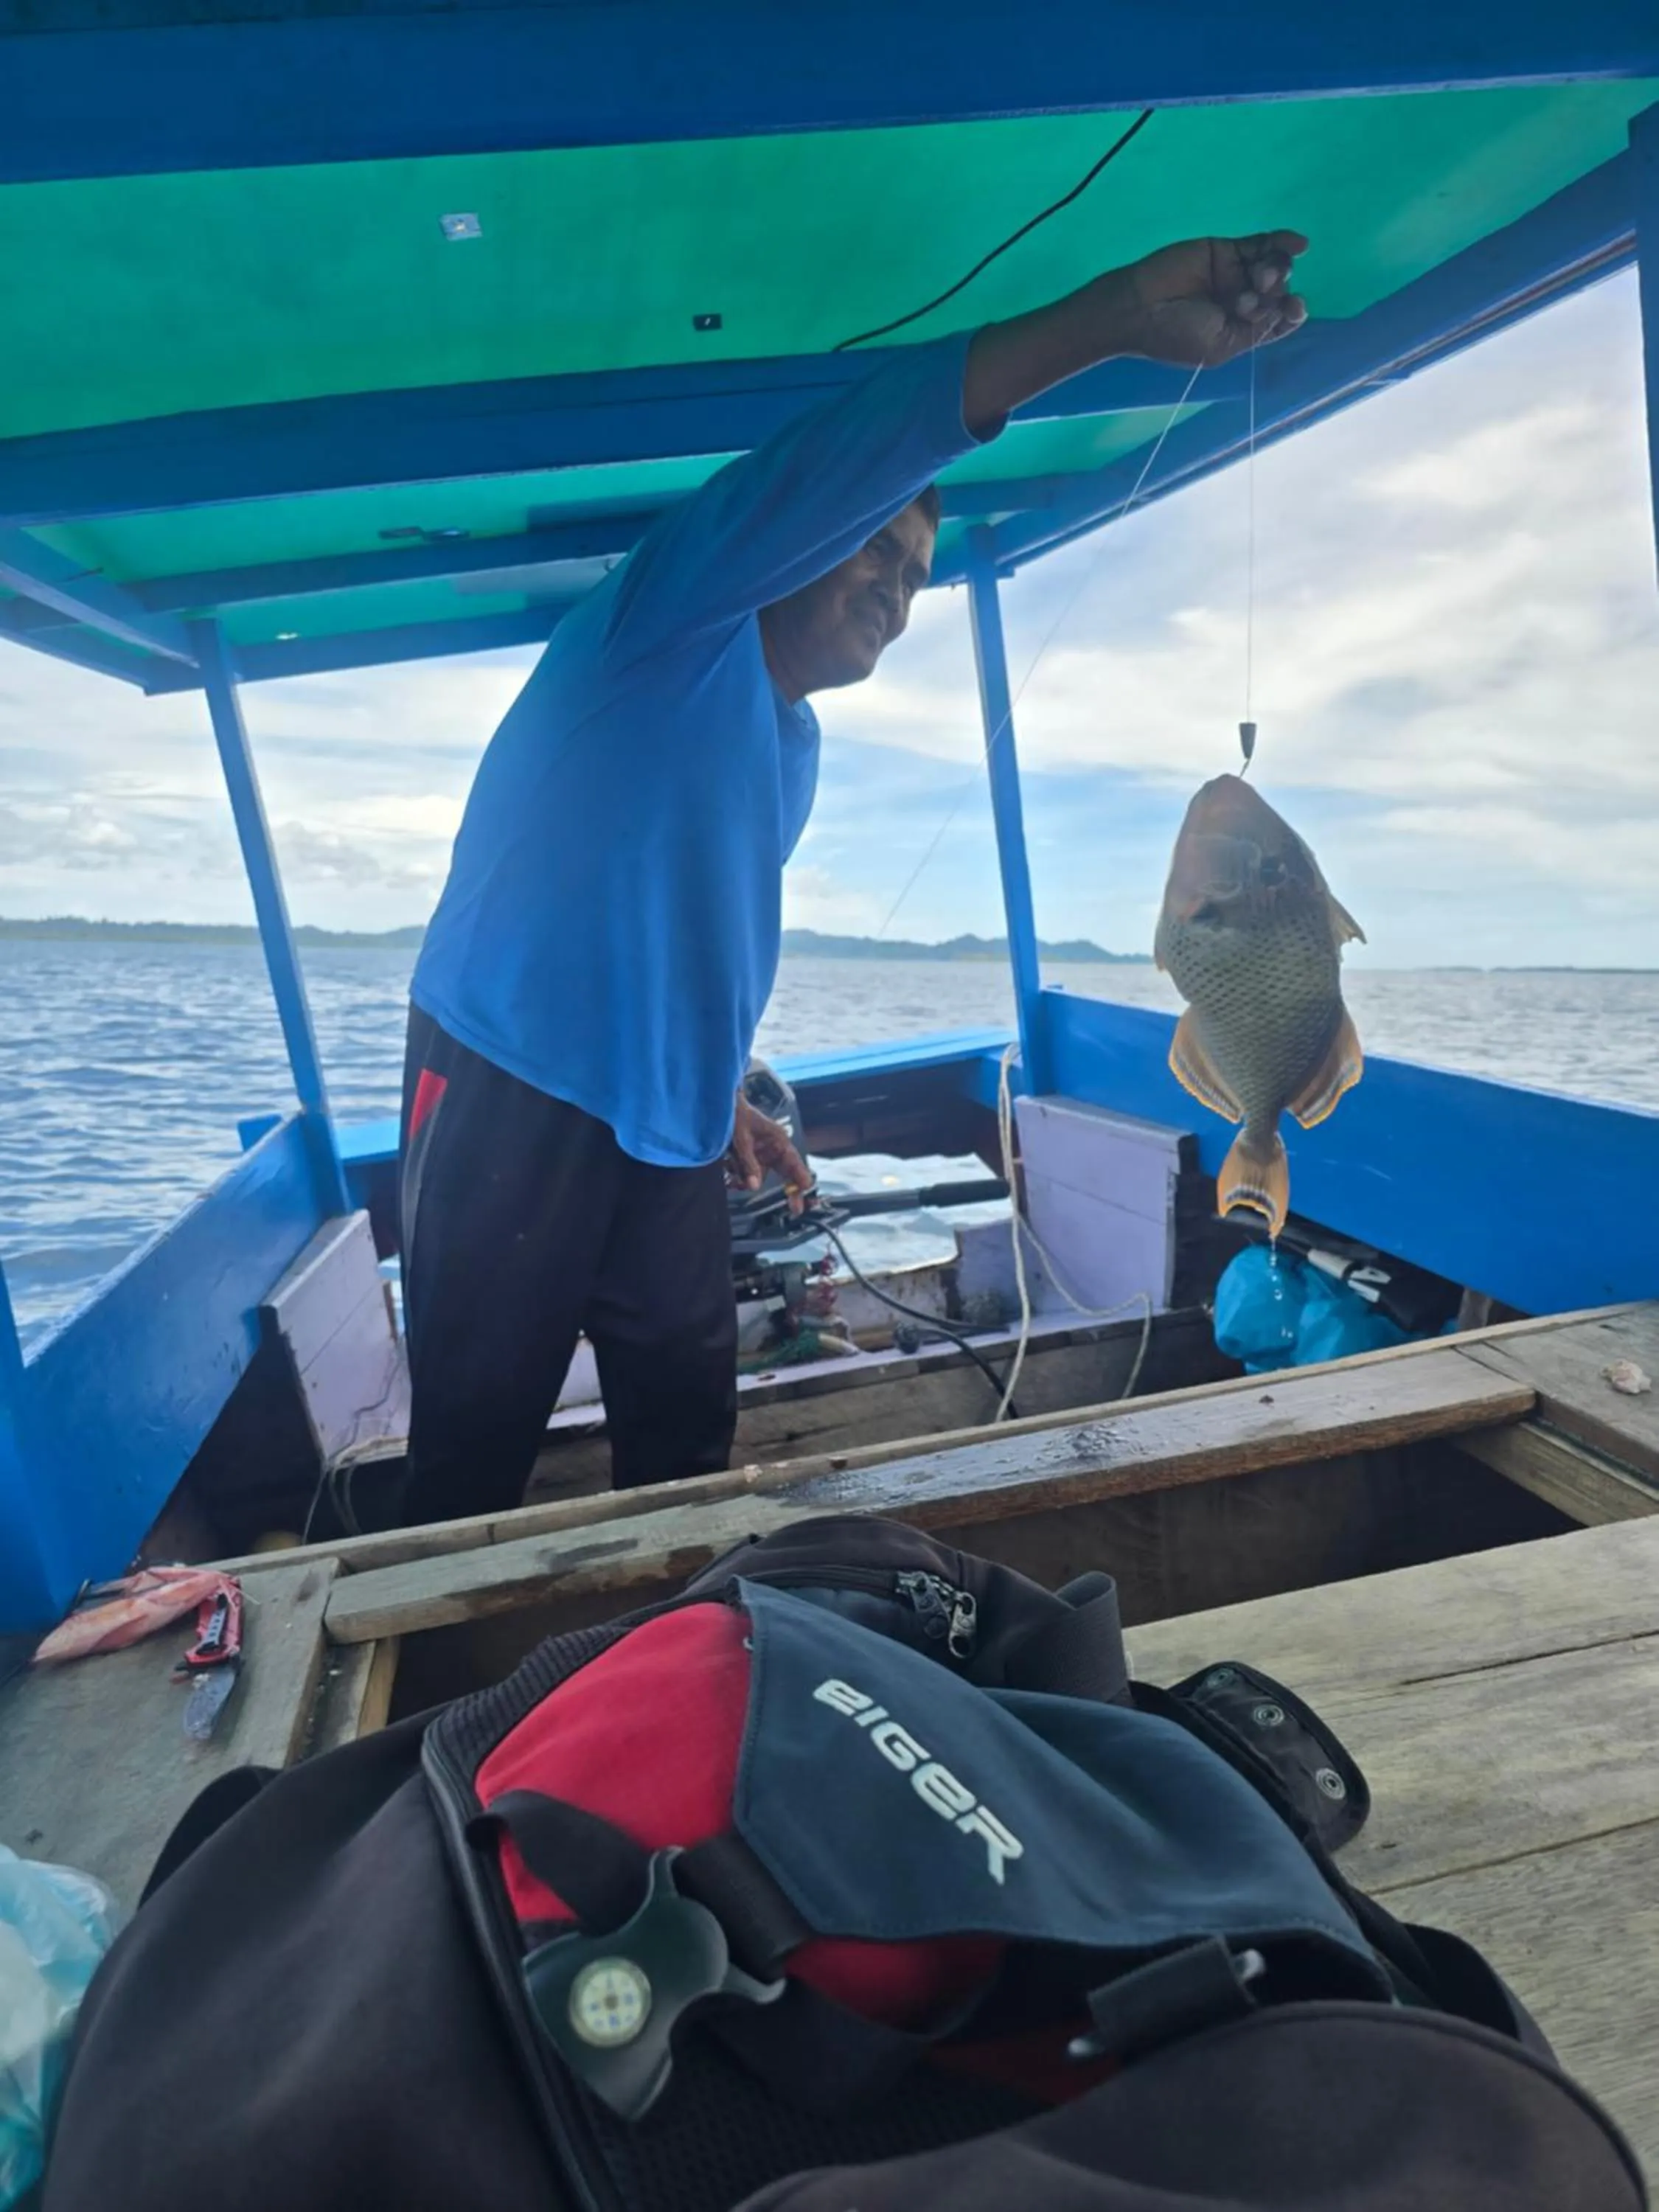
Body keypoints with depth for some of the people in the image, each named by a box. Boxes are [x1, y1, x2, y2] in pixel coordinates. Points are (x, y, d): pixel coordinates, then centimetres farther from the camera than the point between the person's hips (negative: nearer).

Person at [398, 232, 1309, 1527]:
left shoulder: (798, 748, 18)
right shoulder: (675, 619, -5)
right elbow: (843, 465, -24)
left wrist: (722, 1097, 21)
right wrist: (1117, 315, -32)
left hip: (663, 1119, 7)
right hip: (511, 1083, -7)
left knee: (688, 1427, 10)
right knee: (475, 1442, 2)